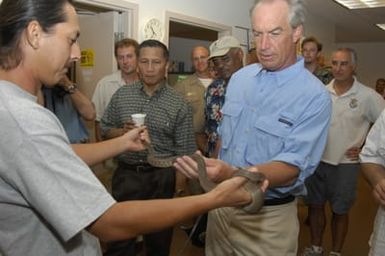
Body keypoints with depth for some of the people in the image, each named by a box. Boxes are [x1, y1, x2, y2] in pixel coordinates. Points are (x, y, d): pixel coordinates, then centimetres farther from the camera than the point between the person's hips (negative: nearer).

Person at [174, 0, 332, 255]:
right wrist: (214, 171, 7)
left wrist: (231, 174, -40)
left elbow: (291, 169, -25)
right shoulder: (240, 78, 1)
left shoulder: (315, 96, -18)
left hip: (269, 216, -5)